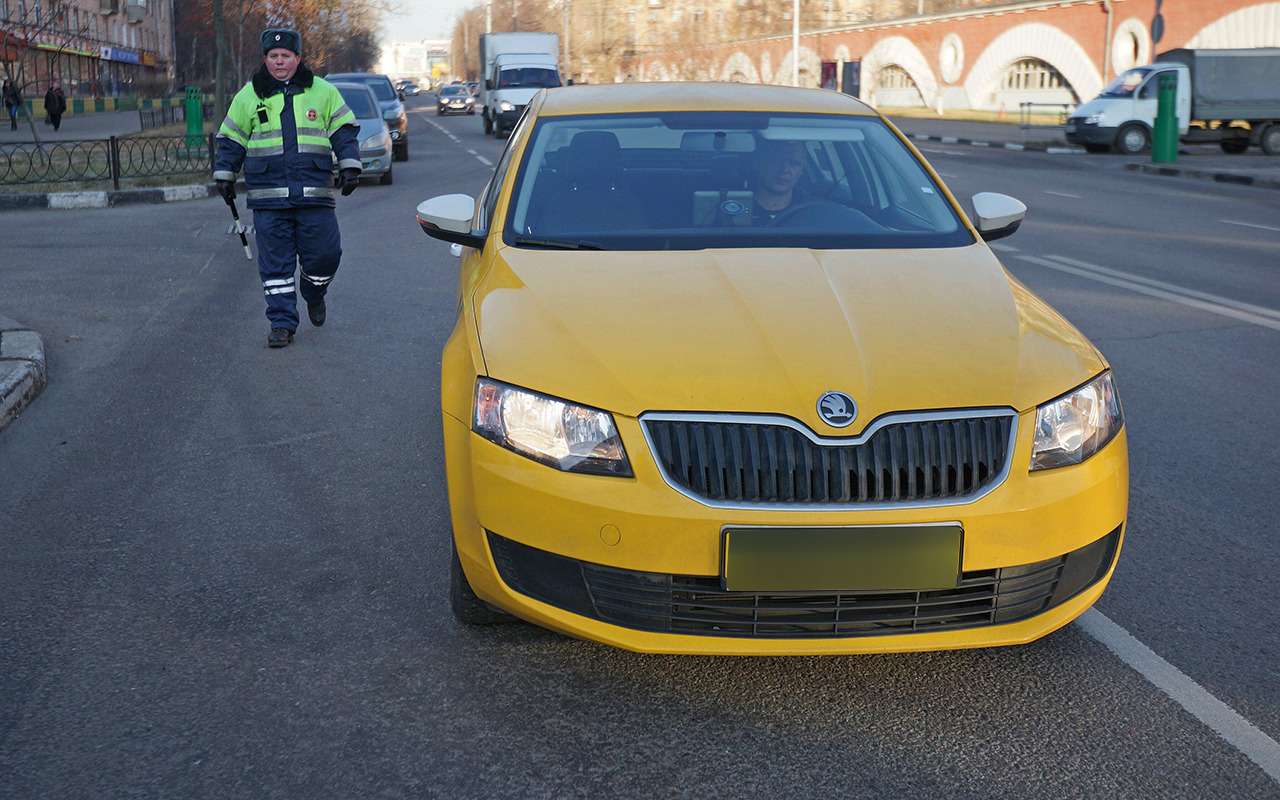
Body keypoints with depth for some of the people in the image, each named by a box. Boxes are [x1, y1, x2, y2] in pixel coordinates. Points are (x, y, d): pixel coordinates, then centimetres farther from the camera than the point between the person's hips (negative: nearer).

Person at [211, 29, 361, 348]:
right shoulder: (249, 96, 9)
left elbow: (344, 130, 10)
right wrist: (224, 175, 12)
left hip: (314, 193, 0)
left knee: (325, 253, -3)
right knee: (275, 262, 0)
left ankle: (314, 295, 29)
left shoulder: (323, 92, 8)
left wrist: (349, 166, 0)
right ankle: (282, 323, 8)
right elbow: (231, 139, 16)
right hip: (268, 196, 0)